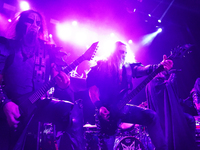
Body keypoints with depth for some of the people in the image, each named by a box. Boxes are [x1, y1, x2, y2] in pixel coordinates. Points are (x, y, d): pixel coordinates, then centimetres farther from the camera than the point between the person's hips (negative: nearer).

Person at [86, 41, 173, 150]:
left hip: (122, 108, 4)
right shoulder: (101, 66, -1)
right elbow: (92, 85, -9)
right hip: (105, 111, -4)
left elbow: (143, 69, -6)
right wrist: (99, 106, -21)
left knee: (151, 116, -9)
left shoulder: (128, 67, 12)